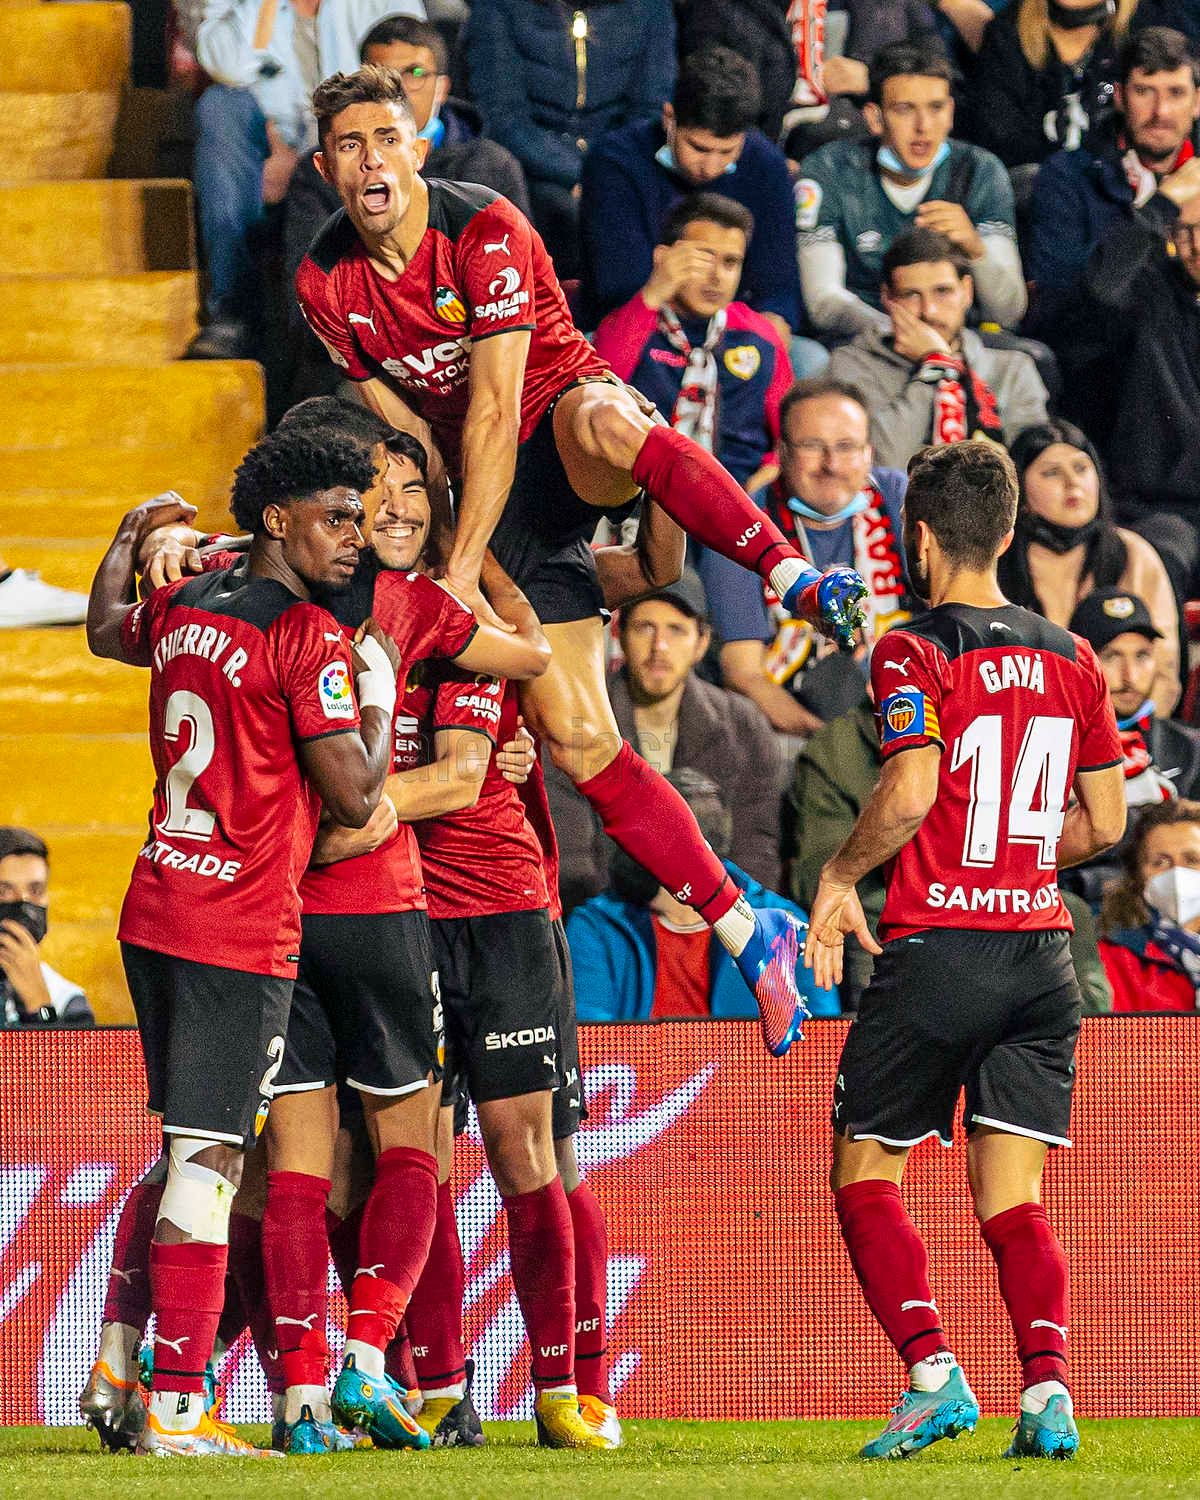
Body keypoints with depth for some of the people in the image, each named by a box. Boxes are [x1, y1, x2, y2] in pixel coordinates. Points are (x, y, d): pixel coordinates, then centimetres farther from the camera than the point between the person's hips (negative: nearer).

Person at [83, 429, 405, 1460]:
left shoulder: (183, 608, 11)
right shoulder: (310, 639, -13)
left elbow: (107, 630, 35)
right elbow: (354, 796, -16)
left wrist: (133, 539, 48)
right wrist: (378, 699, -1)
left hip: (154, 908, 8)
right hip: (241, 929, -8)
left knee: (192, 1149, 20)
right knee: (209, 1159, -8)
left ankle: (122, 1362, 18)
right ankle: (177, 1411, -9)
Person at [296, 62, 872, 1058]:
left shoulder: (486, 232, -17)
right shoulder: (325, 285, -2)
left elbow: (494, 410, -22)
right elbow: (403, 427, 6)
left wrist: (462, 566, -27)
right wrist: (448, 550, -4)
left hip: (563, 431, -4)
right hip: (497, 494, 4)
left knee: (596, 420, -43)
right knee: (577, 742, -9)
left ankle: (796, 577, -49)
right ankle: (749, 936, -2)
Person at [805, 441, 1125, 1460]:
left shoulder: (915, 653, -7)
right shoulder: (1071, 659, 10)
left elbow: (910, 794, -21)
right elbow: (1105, 822, 12)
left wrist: (841, 874, -5)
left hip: (935, 947, -5)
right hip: (1042, 948, 5)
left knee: (865, 1175, 9)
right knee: (1012, 1202, 5)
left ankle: (933, 1373, -7)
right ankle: (1048, 1386, -15)